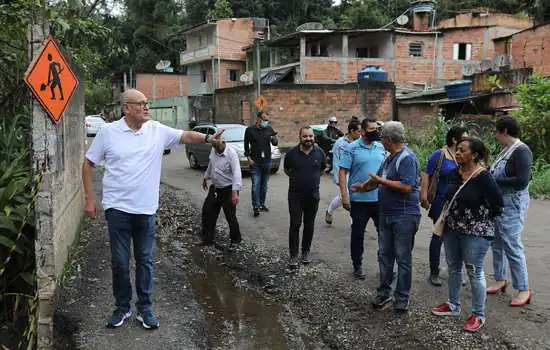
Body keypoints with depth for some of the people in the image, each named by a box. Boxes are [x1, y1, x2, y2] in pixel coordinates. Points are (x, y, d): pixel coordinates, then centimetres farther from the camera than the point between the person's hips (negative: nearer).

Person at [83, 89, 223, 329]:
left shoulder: (157, 130, 2)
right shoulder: (108, 132, -4)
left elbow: (185, 136, -2)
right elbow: (88, 164, 2)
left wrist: (207, 138, -21)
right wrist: (89, 200, -1)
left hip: (145, 209, 2)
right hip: (117, 208, -2)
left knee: (145, 260, 9)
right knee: (119, 262, 6)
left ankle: (145, 308, 22)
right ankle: (122, 307, 23)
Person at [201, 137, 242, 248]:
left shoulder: (231, 154, -22)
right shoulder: (213, 151, 1)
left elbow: (236, 173, -30)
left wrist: (235, 192, -38)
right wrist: (205, 178, 29)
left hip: (228, 190, -7)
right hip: (215, 188, 7)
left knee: (230, 216, 0)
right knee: (207, 211, 11)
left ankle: (235, 240, 20)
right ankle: (207, 238, 26)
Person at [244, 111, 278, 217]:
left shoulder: (269, 129, 3)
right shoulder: (250, 130, -4)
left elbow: (275, 143, 8)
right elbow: (246, 145, 3)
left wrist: (275, 140, -16)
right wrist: (249, 157, -5)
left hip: (267, 161, 3)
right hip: (255, 163, -3)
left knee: (264, 185, 12)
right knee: (256, 185, -8)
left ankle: (262, 204, 24)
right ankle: (256, 207, -4)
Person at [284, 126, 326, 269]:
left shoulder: (320, 153, -3)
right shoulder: (292, 153, -7)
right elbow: (286, 170, 11)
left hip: (313, 195, 2)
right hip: (295, 195, -2)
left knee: (309, 225, 11)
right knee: (295, 225, -3)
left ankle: (306, 251, 26)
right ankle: (293, 255, 3)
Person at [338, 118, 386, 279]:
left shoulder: (380, 147, 7)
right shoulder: (352, 148, -7)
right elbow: (342, 172, -8)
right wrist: (344, 196, -14)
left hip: (380, 198, 4)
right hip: (359, 199, -4)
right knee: (358, 234, 7)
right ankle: (357, 266, 22)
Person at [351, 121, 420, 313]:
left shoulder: (407, 158, -16)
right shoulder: (390, 158, 13)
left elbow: (406, 187, -25)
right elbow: (379, 179, 27)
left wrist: (382, 181, -17)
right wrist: (363, 186, 30)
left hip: (404, 216, -9)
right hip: (386, 214, 9)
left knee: (403, 258, 2)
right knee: (384, 255, 13)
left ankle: (402, 298, 12)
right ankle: (384, 293, 24)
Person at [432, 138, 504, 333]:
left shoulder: (483, 177, -19)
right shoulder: (455, 173, 1)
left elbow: (498, 204, -13)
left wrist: (482, 220, -2)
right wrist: (448, 217, 10)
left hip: (475, 232, -7)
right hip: (452, 229, 7)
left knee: (474, 272, 2)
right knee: (453, 268, 17)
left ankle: (478, 315, 15)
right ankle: (453, 306, 33)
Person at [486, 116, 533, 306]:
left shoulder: (521, 151, -16)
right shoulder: (507, 150, 10)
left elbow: (522, 181, -23)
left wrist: (495, 180, -18)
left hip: (512, 204, -9)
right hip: (498, 203, 9)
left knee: (512, 246, -5)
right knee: (497, 243, 17)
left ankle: (523, 290, 5)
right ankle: (500, 280, 32)